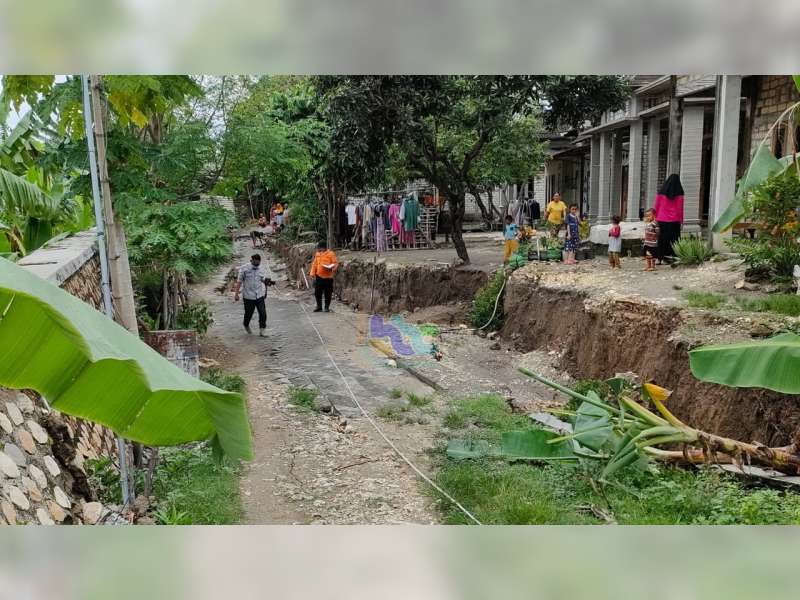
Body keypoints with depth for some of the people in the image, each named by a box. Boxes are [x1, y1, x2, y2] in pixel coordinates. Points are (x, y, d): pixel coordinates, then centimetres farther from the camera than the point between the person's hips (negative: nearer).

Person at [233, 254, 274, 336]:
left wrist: (267, 282, -9)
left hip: (260, 295, 2)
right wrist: (236, 294, -4)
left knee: (263, 313, -10)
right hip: (248, 296, -2)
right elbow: (239, 281, -3)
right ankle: (246, 326, 42)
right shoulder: (244, 269, -7)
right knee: (248, 313, 12)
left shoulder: (261, 269, 4)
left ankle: (262, 329, 1)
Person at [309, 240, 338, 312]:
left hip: (328, 277, -5)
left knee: (328, 293, 2)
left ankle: (327, 307, 14)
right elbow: (314, 264, 17)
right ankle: (319, 307, 18)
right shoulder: (317, 254, 12)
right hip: (319, 277, 5)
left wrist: (331, 268, -26)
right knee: (317, 292, 6)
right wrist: (312, 273, 10)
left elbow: (335, 263, -8)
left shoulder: (330, 254, -5)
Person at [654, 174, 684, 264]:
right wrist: (681, 220, 7)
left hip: (662, 219, 2)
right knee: (673, 239, 3)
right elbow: (680, 208, 1)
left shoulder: (661, 192, 3)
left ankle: (660, 258, 6)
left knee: (662, 238, 6)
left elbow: (656, 206, 4)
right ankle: (671, 256, -3)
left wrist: (656, 218, 9)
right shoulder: (679, 193, -1)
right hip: (674, 220, -1)